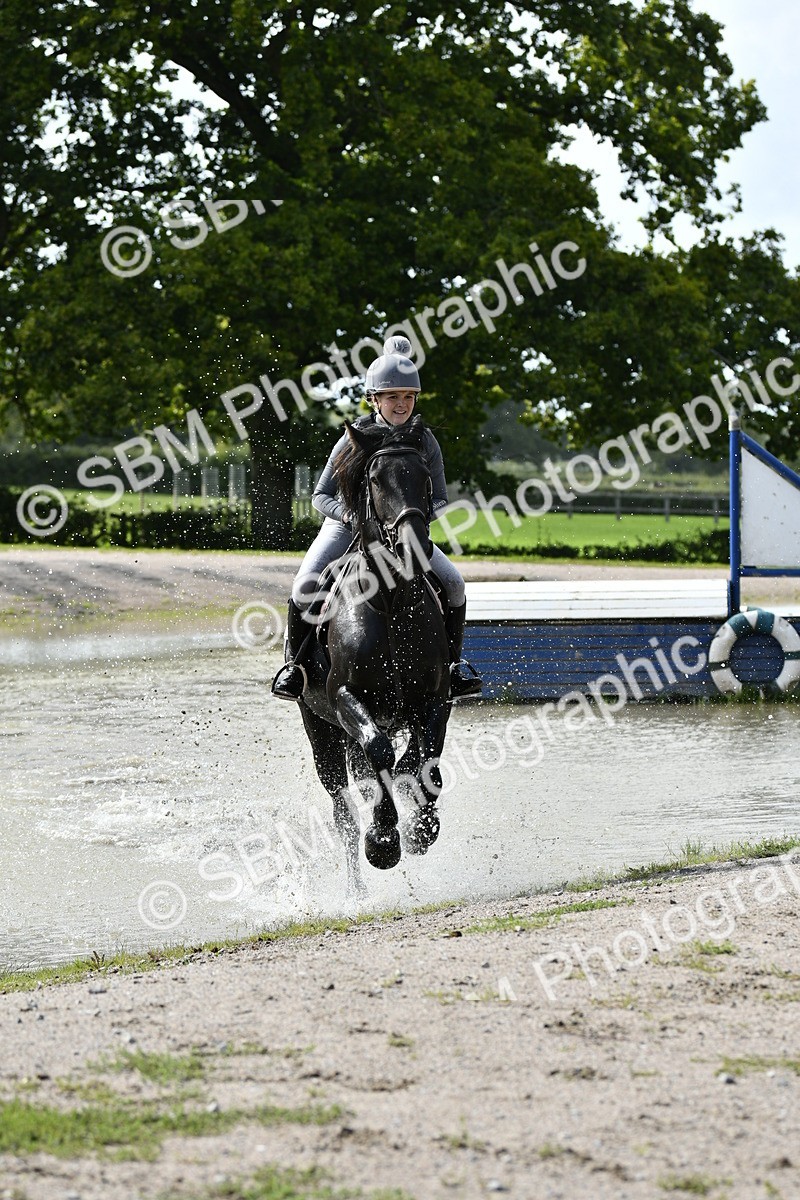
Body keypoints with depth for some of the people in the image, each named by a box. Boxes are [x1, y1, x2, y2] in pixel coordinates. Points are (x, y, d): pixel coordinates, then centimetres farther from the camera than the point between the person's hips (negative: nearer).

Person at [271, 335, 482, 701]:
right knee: (306, 585, -28)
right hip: (347, 524, -2)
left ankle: (453, 661, 5)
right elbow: (320, 495, -10)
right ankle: (294, 661, -6)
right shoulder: (355, 437, -15)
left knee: (453, 585, -18)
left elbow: (439, 497, 1)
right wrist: (348, 514, -31)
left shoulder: (424, 441, -8)